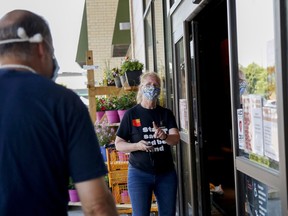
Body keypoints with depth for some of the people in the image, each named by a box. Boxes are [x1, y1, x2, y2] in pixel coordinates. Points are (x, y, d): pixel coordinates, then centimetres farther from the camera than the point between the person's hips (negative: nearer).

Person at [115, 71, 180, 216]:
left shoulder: (166, 113, 5)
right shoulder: (131, 114, -2)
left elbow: (176, 139, -7)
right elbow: (118, 144, -1)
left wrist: (164, 136, -30)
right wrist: (137, 145, -21)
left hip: (166, 173, 3)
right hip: (139, 173, -3)